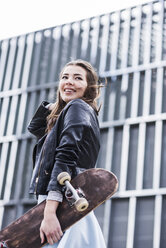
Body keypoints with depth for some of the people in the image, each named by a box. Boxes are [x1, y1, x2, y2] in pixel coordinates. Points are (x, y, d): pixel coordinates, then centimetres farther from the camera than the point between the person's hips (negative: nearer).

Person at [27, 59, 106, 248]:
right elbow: (34, 127, 35)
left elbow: (66, 157, -17)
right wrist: (58, 102, 23)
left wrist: (49, 212, -26)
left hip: (65, 207, -10)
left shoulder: (78, 107, -4)